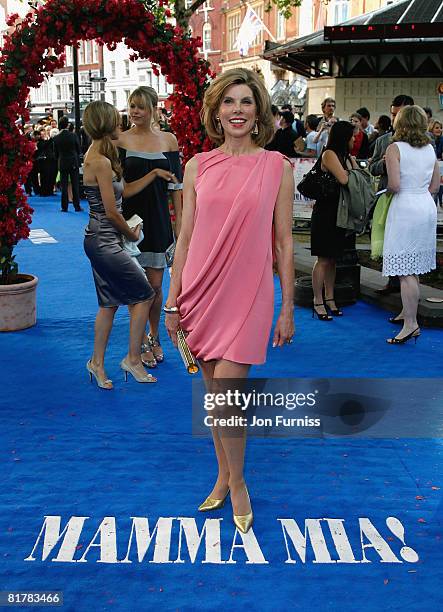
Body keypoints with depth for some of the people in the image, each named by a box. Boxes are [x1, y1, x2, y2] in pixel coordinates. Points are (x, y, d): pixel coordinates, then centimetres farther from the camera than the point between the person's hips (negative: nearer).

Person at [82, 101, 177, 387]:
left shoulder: (98, 155, 11)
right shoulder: (101, 161, -20)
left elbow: (125, 190, 15)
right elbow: (112, 212, -17)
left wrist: (155, 174, 12)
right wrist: (131, 233, -2)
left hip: (102, 242, 10)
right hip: (106, 242, -10)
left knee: (109, 302, 15)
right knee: (144, 294, -2)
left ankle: (97, 362, 23)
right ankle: (133, 358, 8)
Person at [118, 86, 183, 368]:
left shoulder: (169, 140, 4)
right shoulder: (121, 140, -1)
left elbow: (176, 185, 5)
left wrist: (179, 223, 1)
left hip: (159, 220, 1)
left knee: (155, 285, 6)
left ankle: (154, 337, 27)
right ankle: (140, 343, 17)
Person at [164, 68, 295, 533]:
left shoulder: (277, 167, -1)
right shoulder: (198, 166, 5)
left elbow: (284, 242, 1)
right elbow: (185, 237, 7)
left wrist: (288, 308, 0)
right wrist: (173, 301, 6)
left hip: (247, 294, -3)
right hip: (202, 290, 3)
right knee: (215, 394, 13)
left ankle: (237, 485, 16)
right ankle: (224, 476, 32)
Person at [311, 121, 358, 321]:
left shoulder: (349, 157, 14)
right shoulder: (329, 154, -10)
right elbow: (343, 179, -19)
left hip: (340, 212, 8)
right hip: (325, 212, -8)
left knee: (332, 258, 12)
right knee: (323, 259, -3)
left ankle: (329, 299, 20)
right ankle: (318, 303, 4)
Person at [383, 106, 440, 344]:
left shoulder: (395, 148, -9)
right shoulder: (430, 149, 9)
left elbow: (394, 184, -17)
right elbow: (435, 186, 11)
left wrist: (388, 189, 3)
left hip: (405, 208, -7)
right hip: (427, 207, 7)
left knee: (405, 271, -6)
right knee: (414, 268, 17)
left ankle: (411, 324, -7)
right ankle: (407, 310, 28)